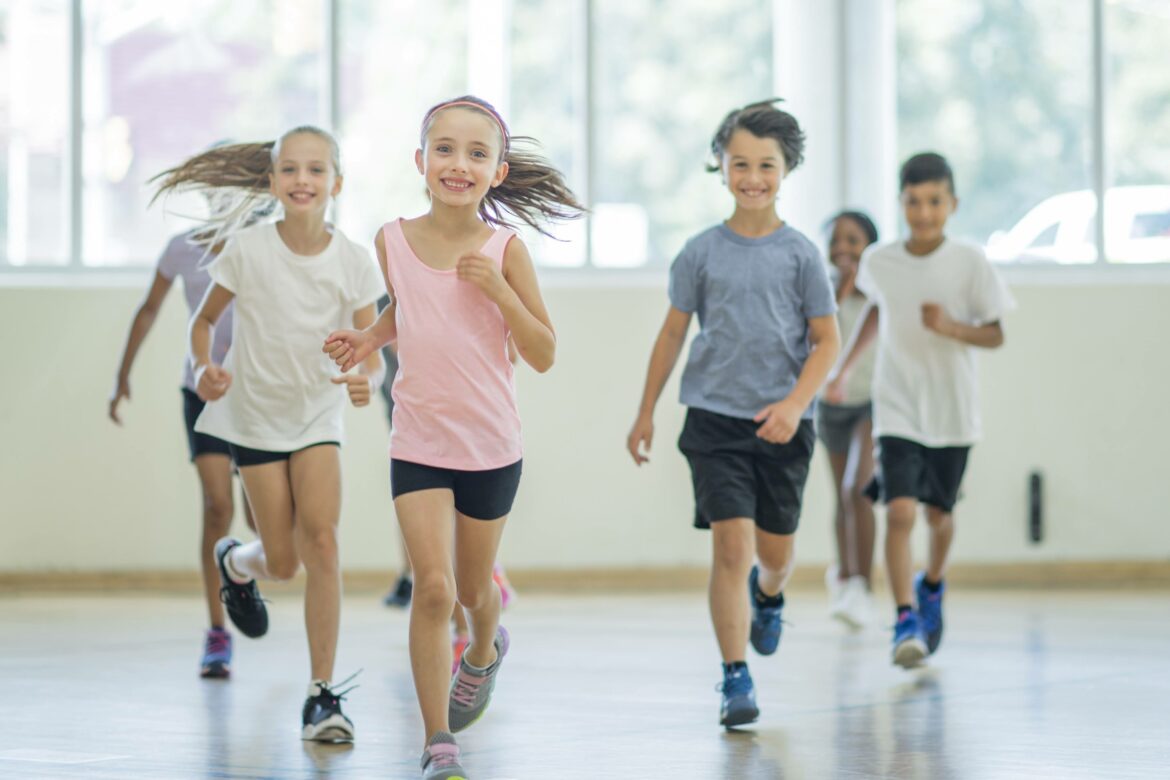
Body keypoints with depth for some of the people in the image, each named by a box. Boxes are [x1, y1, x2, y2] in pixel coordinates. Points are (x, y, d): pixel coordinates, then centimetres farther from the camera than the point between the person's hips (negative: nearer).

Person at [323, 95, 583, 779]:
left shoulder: (504, 249, -9)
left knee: (472, 589, 17)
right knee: (433, 587, -14)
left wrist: (498, 288, -21)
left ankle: (485, 649, 54)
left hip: (491, 448, 0)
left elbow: (544, 355, -8)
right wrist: (369, 339, 0)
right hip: (418, 446, 0)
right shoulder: (394, 242, -3)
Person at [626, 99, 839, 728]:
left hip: (782, 423, 1)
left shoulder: (799, 253, 0)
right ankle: (736, 680, -5)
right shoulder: (701, 252, 2)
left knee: (774, 550, 11)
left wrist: (794, 404, -14)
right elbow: (673, 332, 11)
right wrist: (645, 412, 13)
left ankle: (768, 595, 48)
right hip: (714, 417, -1)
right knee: (730, 544, -11)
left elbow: (826, 341, 1)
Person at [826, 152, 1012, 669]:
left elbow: (996, 336, -4)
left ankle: (932, 587, 45)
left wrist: (952, 327, -23)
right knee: (899, 511, -18)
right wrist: (844, 369, 19)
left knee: (938, 513, 15)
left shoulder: (970, 263, -9)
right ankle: (906, 621, -17)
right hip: (896, 412, 0)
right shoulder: (878, 261, -3)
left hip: (952, 411, 0)